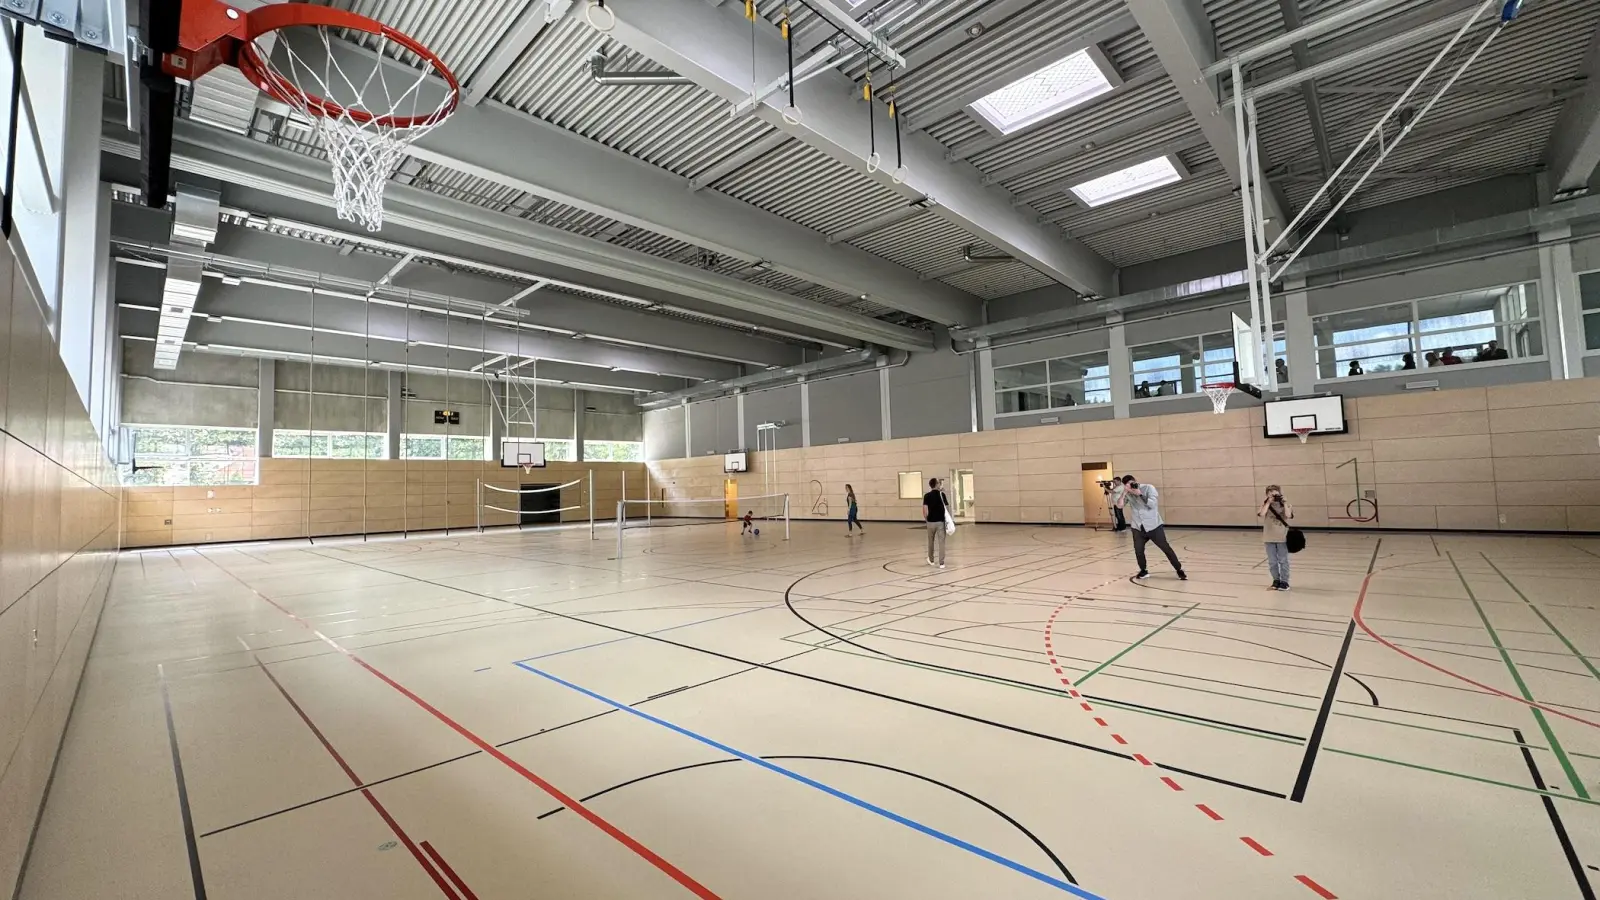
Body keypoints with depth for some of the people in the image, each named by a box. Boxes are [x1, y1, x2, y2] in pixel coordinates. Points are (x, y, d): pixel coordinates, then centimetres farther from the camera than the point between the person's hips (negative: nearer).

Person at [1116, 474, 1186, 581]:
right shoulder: (1128, 493, 0)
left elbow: (1153, 504, -21)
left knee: (1166, 548, 2)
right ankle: (1143, 571, 17)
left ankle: (1179, 570, 17)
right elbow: (1120, 505, -10)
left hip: (1154, 526, -3)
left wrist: (1140, 494, -28)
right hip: (1138, 528, 3)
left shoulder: (1148, 488, -11)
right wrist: (1124, 493, -20)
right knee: (1138, 550, -5)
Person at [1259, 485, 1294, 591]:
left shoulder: (1285, 505, 0)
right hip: (1269, 538, 1)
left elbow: (1288, 515, -20)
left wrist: (1284, 503, -16)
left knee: (1283, 561, 5)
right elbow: (1261, 514, -19)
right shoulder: (1265, 505, 1)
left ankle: (1284, 581, 13)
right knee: (1272, 561, 10)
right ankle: (1276, 580, 22)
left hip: (1282, 537, -1)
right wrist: (1268, 502, -17)